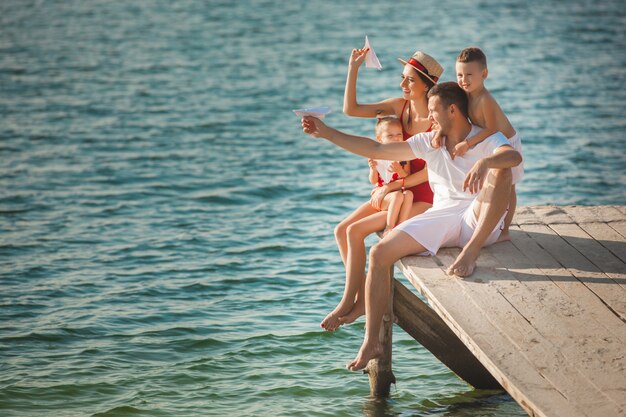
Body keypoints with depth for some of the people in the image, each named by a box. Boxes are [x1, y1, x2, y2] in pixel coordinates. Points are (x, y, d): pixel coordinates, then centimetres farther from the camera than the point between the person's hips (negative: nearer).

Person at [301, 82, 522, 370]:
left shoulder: (486, 140, 2)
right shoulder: (430, 143, 17)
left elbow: (514, 156, -22)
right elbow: (376, 150, 17)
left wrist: (484, 163, -44)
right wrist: (326, 133, 13)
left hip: (481, 220, -4)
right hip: (440, 217, 4)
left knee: (500, 169, -31)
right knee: (379, 254, -16)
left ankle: (471, 252, -36)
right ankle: (371, 343, -15)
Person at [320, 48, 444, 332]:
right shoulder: (400, 106, 4)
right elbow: (350, 109, 3)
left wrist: (393, 187, -17)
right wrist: (353, 68, -4)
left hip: (422, 198, -8)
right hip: (394, 192, 8)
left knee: (355, 231, -18)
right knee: (341, 230, -6)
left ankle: (347, 303, -8)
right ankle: (362, 299, -3)